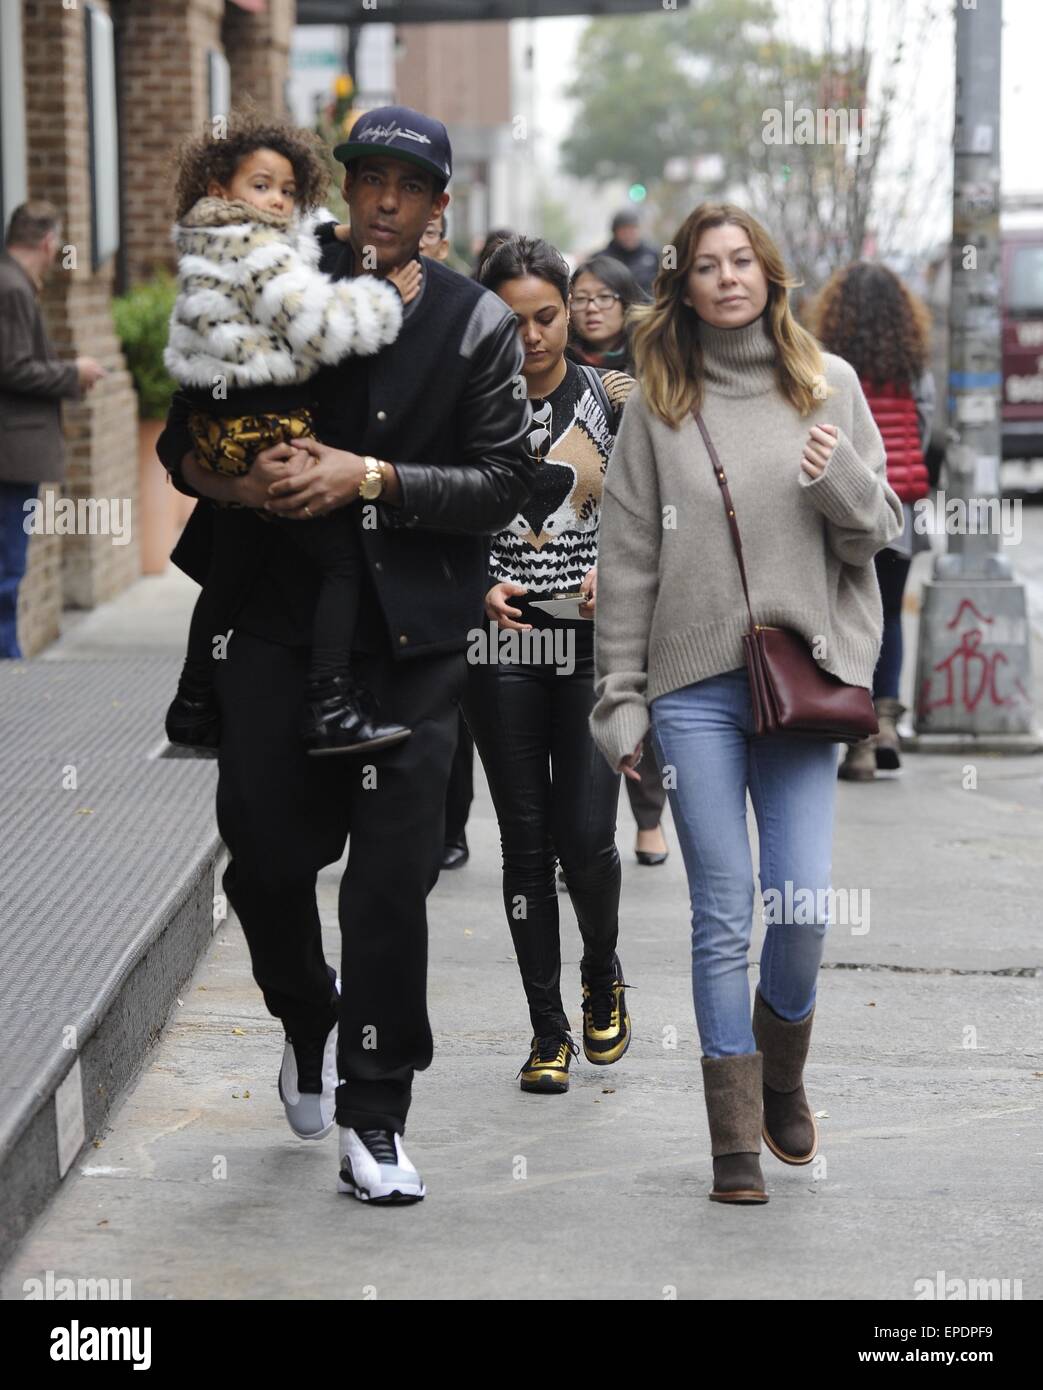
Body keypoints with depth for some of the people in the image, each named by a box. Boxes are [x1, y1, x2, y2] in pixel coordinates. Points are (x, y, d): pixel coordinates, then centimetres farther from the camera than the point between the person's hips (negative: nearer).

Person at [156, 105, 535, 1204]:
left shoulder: (476, 322, 2)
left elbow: (503, 481, -4)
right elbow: (184, 436, 10)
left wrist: (370, 476, -16)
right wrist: (233, 480, -13)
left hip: (411, 638, -1)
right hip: (279, 619, 2)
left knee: (393, 882, -3)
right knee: (265, 855, 5)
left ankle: (373, 1116, 8)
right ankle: (308, 1020, 36)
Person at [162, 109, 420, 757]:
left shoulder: (211, 249, 15)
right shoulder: (262, 253, -15)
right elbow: (318, 325, -22)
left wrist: (326, 239, 15)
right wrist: (386, 298, -11)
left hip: (222, 434, 10)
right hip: (269, 431, -10)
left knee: (227, 568, 20)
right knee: (344, 554, -8)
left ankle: (194, 705, 29)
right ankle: (331, 707, -17)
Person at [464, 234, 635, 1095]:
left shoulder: (614, 398, 1)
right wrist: (480, 588, -12)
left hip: (594, 637, 0)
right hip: (502, 643, 1)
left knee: (586, 836, -4)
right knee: (527, 839, 2)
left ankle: (603, 973, 27)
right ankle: (548, 1030, 12)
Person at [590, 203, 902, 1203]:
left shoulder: (827, 384, 8)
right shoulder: (658, 402, 5)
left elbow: (880, 532, 11)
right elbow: (627, 559, 6)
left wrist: (843, 482, -11)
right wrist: (619, 699, 3)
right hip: (693, 683, 0)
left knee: (802, 903, -4)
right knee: (723, 912, 1)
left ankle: (781, 1077, 25)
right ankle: (736, 1138, 9)